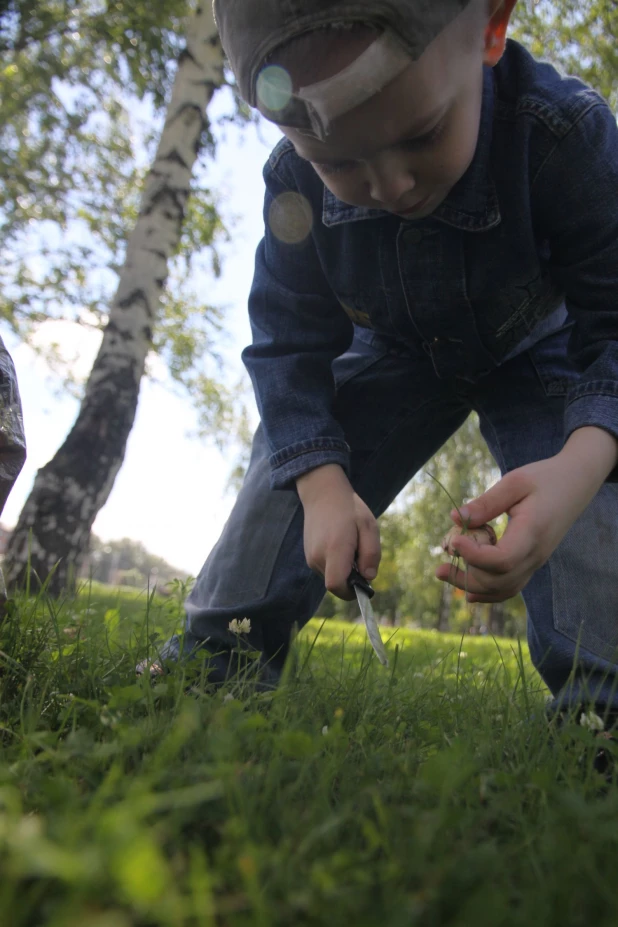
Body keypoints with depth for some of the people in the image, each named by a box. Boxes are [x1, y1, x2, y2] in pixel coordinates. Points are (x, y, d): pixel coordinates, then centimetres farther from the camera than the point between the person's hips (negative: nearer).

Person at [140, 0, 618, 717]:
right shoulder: (295, 183, -26)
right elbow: (290, 344, -19)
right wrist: (321, 482, -36)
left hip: (538, 351, -2)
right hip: (399, 354, 3)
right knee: (288, 463, -13)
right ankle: (211, 658, -4)